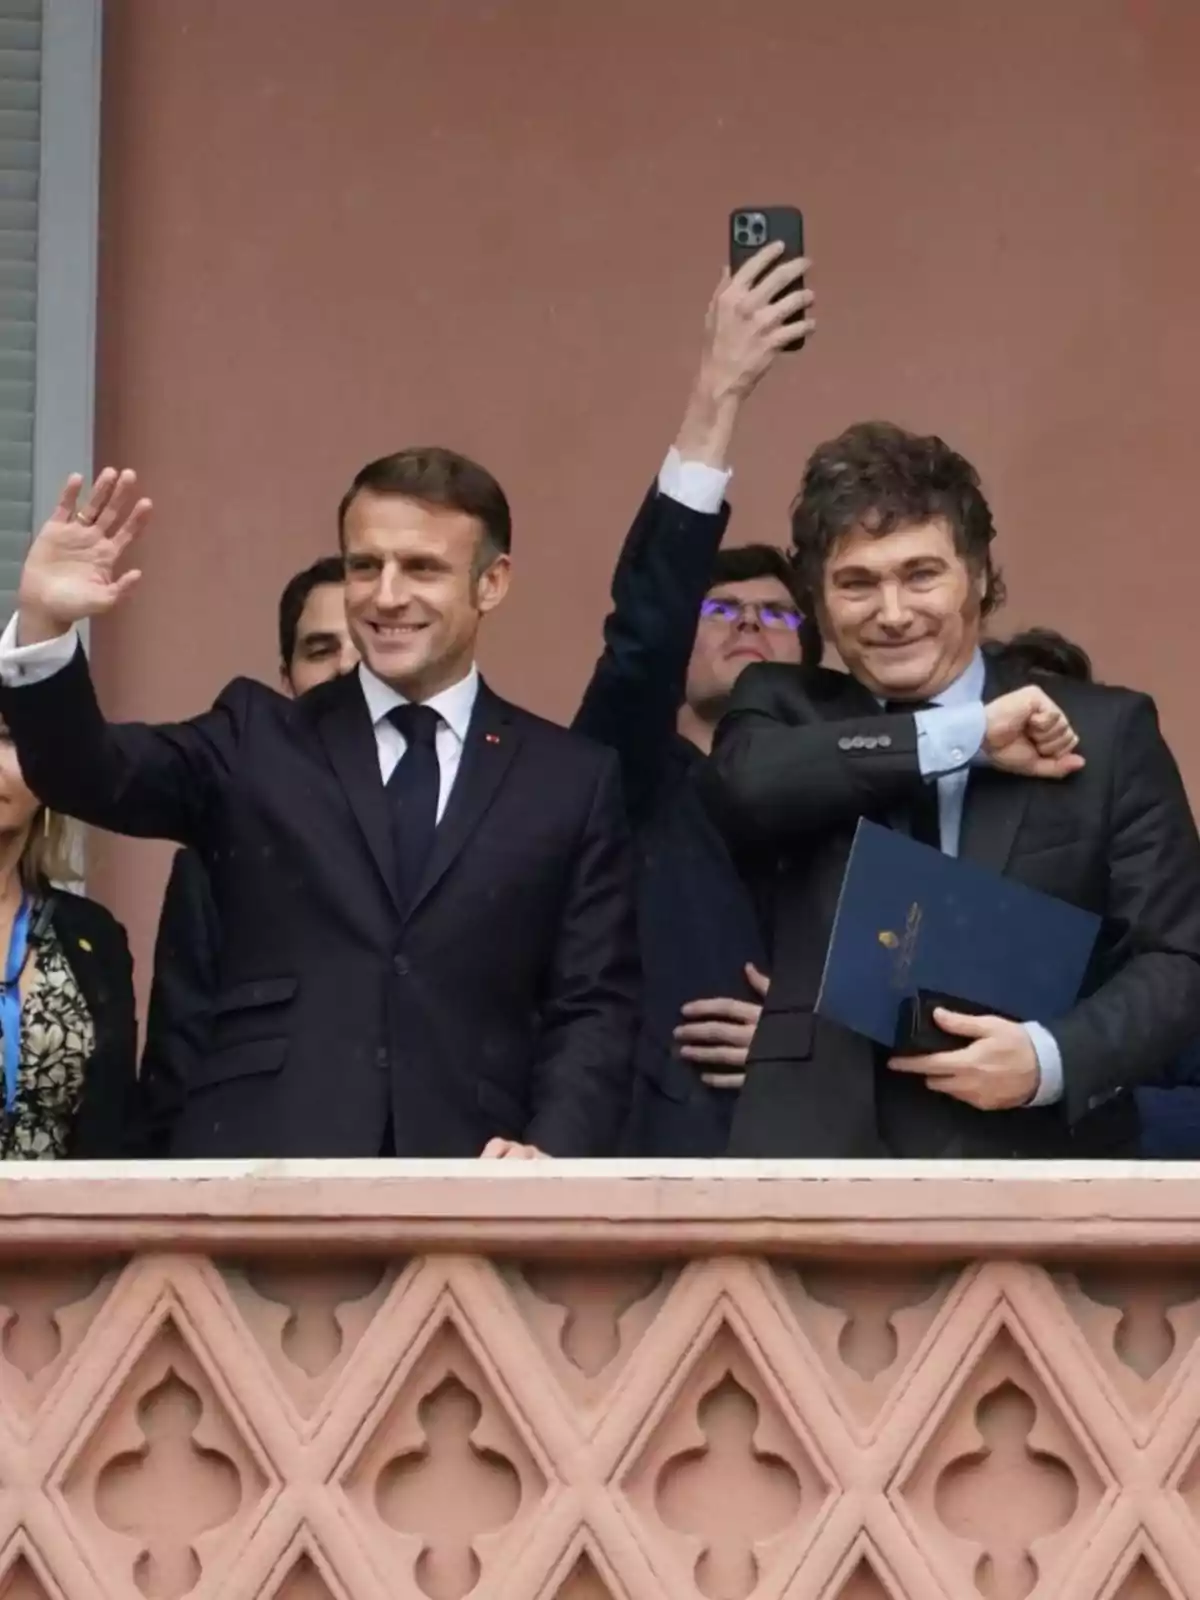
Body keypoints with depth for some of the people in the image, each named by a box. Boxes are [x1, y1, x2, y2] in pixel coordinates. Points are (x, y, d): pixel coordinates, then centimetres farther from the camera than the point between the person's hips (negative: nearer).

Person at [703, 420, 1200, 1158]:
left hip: (1031, 1154, 0)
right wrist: (963, 736, -13)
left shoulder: (1104, 731, 5)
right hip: (816, 1144, 1)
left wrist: (1052, 1058, -16)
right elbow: (751, 780, -14)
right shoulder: (787, 711, 10)